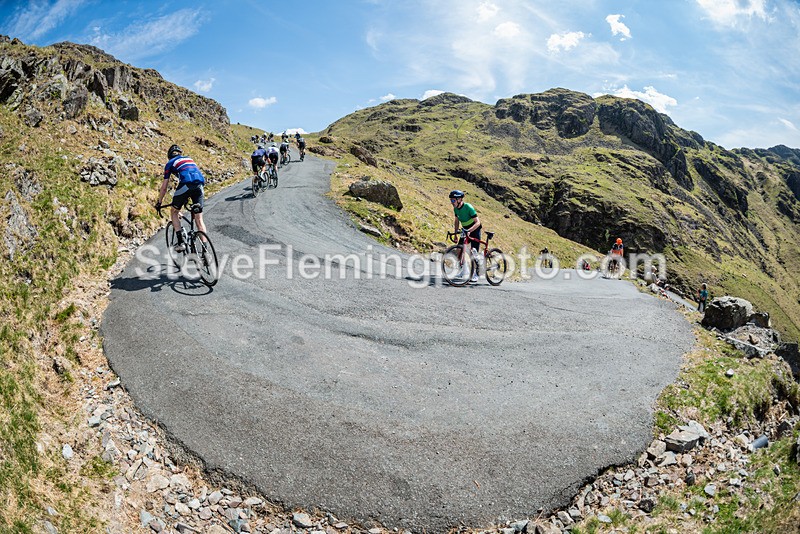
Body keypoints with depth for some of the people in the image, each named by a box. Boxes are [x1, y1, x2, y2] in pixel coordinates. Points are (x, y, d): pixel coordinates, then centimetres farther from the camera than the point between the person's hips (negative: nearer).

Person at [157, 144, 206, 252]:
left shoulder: (170, 163, 21)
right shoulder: (190, 159, 33)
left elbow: (164, 187, 20)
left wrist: (159, 203, 31)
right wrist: (187, 198, 51)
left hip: (186, 184, -3)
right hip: (199, 184, 4)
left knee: (174, 212, 18)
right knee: (199, 218, 9)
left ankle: (181, 242, 7)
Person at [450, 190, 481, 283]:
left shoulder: (468, 207, -26)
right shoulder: (456, 209, -6)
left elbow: (477, 222, -29)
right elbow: (456, 221, 9)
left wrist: (469, 231, -41)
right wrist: (455, 233, 1)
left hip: (474, 230, -6)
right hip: (465, 230, 6)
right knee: (460, 248, -8)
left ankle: (475, 274, 1)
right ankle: (464, 268, 5)